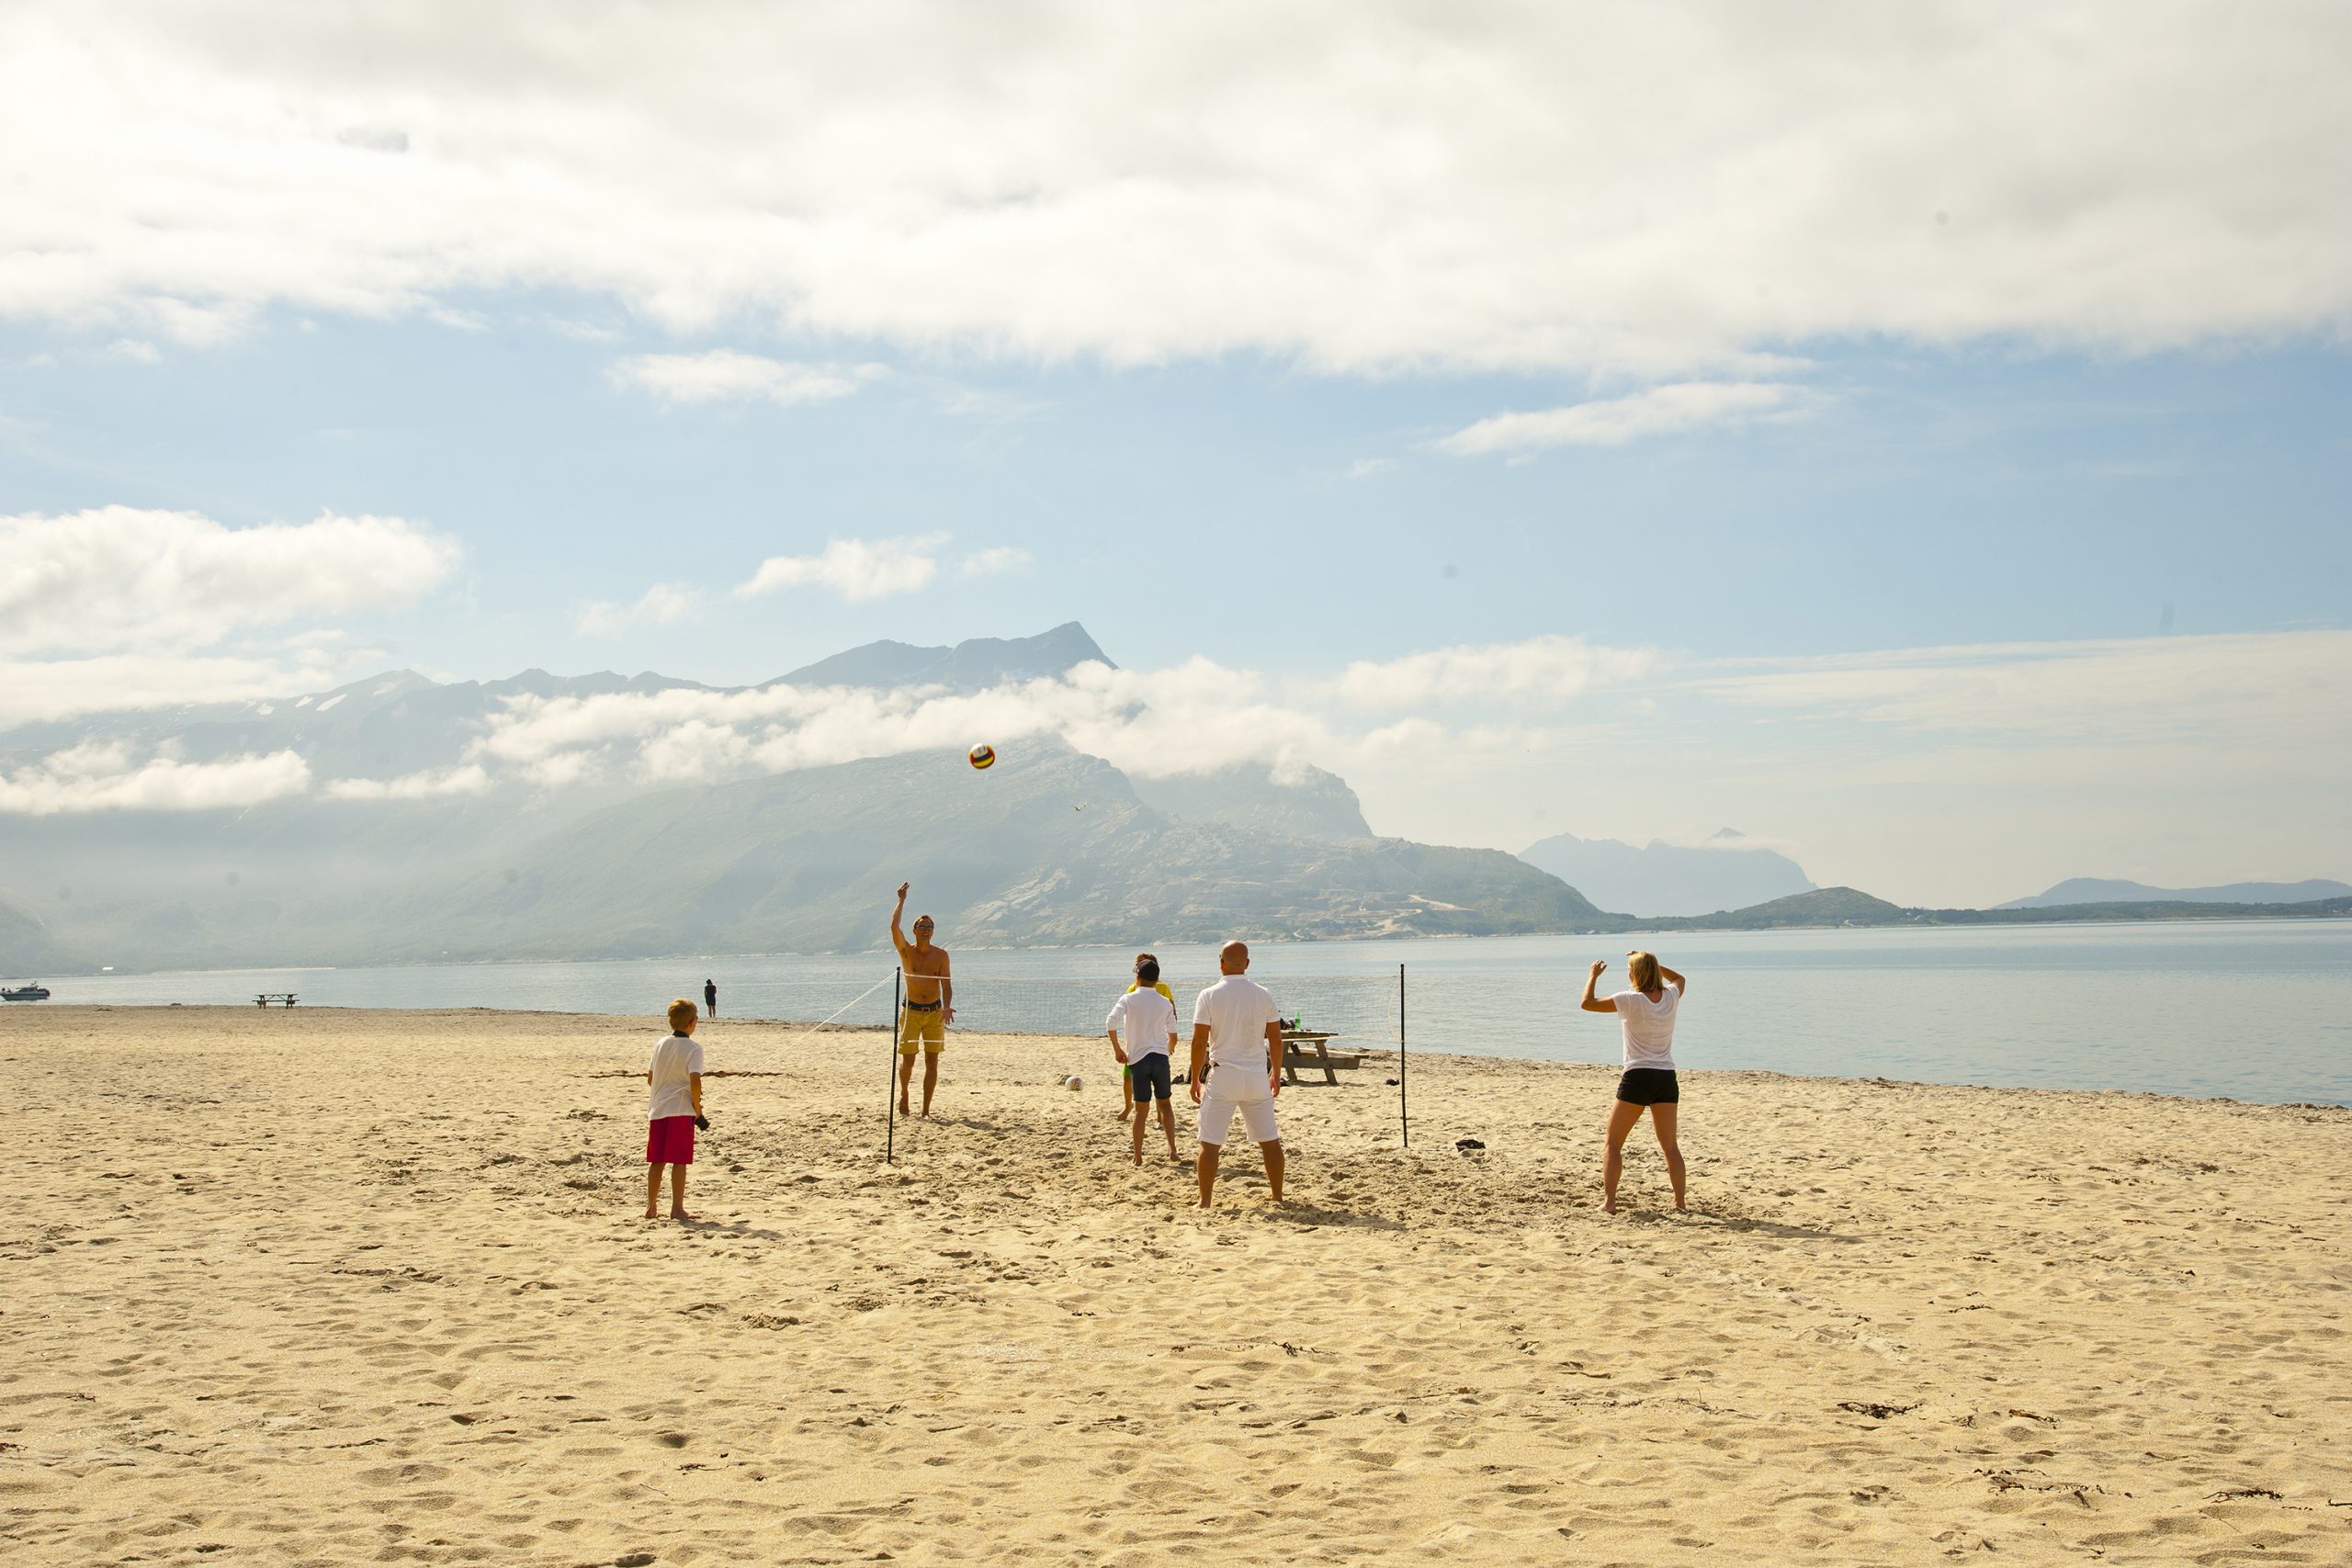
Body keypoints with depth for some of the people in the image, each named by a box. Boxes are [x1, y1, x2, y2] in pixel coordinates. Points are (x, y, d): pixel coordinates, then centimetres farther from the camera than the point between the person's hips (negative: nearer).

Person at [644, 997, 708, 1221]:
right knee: (679, 1161, -3)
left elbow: (650, 1078, 15)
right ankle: (677, 1208, -3)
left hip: (658, 1109, 6)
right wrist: (697, 1107, -7)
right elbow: (695, 1081, -19)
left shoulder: (661, 1045, 10)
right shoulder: (693, 1049, -9)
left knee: (656, 1160, 10)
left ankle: (652, 1207, 15)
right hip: (681, 1110, -6)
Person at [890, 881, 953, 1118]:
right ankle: (904, 1095, 25)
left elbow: (946, 984, 0)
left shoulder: (941, 955, 2)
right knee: (907, 1060, -2)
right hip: (911, 1011, -1)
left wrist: (947, 1007, -16)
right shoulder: (906, 951, -2)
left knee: (932, 1062, 0)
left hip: (935, 1012, 2)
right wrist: (902, 901, -15)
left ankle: (926, 1109, 5)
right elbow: (894, 927, -18)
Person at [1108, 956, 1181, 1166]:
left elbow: (1111, 1022, -17)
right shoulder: (1165, 1002, 7)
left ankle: (1138, 1156, 6)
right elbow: (1172, 1031, 19)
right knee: (1164, 1103, 15)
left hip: (1138, 1058, -1)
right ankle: (1172, 1149, 5)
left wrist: (1117, 1048, -6)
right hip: (1160, 1056, 1)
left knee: (1141, 1109, 4)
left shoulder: (1128, 999, -2)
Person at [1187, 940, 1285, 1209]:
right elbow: (1276, 1039, 7)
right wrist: (1276, 1073, 19)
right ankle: (1278, 1197, 16)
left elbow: (1199, 1042, -7)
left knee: (1209, 1141, 3)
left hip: (1223, 1075, -3)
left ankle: (1205, 1200, 1)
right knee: (1270, 1140, 12)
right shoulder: (1262, 995, 3)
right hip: (1257, 1076, 3)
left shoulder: (1209, 996, -6)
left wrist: (1195, 1080, 1)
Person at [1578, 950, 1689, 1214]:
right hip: (1666, 1078, 5)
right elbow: (1679, 978, 29)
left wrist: (1594, 975, 10)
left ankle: (1609, 1200, -3)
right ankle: (1680, 1202, 10)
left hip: (1637, 1078, -5)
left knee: (1614, 1143, 5)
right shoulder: (1671, 996, 3)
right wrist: (1651, 962, 23)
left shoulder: (1630, 1000, -10)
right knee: (1670, 1145, 13)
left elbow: (1587, 1003, -4)